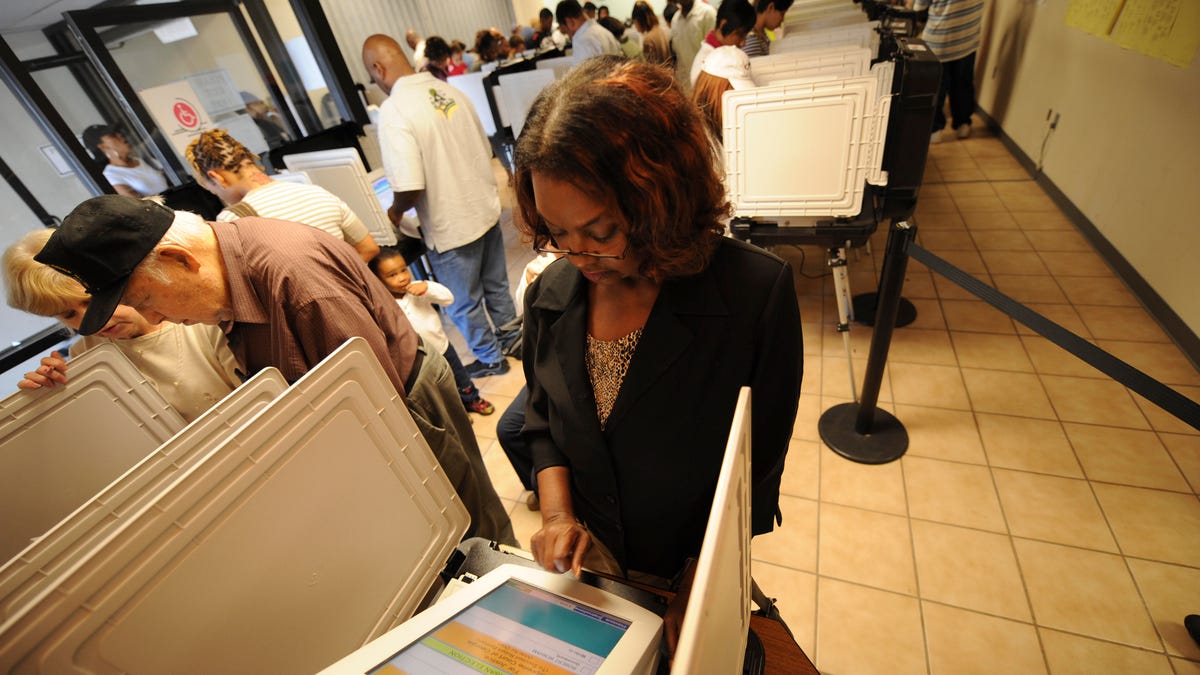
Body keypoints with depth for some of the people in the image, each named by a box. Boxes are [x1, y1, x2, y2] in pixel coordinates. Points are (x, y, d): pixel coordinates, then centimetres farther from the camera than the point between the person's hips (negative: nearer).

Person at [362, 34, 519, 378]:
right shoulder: (449, 90, 2)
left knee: (464, 303, 14)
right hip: (486, 208, 7)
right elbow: (485, 150, 10)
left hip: (451, 227, -7)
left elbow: (409, 190, -25)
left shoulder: (394, 111, -19)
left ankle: (491, 359, 32)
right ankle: (510, 340, 42)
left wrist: (395, 212, -4)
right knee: (496, 286, 23)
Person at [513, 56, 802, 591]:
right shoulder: (550, 295, -15)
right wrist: (558, 516, -14)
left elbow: (757, 466, -18)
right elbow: (543, 424, -1)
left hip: (699, 567, -2)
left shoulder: (756, 292, -28)